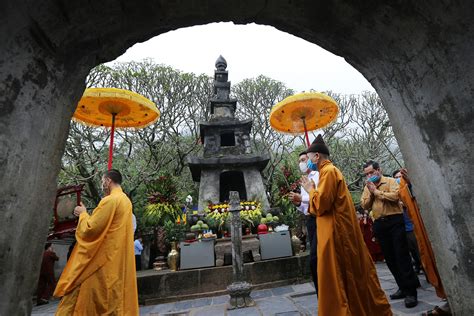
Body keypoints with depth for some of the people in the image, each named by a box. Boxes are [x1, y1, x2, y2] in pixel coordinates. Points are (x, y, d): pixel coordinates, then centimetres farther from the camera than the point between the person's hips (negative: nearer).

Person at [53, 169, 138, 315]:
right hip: (119, 258, 9)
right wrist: (88, 214, 18)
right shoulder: (125, 200, 10)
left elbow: (91, 228, -17)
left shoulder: (110, 200, -19)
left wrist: (83, 214, -1)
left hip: (105, 258, -9)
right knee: (114, 296, 16)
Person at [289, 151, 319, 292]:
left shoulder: (320, 176, -5)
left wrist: (301, 198, -18)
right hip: (309, 221, 8)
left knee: (314, 259, -10)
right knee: (320, 259, 14)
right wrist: (298, 203, 0)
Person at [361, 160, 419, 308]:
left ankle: (411, 292, 4)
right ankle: (403, 287, 25)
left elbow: (395, 196, -19)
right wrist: (370, 192, -7)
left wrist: (376, 191, -13)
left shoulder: (390, 181, -1)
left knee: (402, 256, -4)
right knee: (389, 258, 11)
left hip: (394, 221, -5)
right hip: (379, 224, 5)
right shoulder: (367, 187, 12)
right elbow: (364, 205, 4)